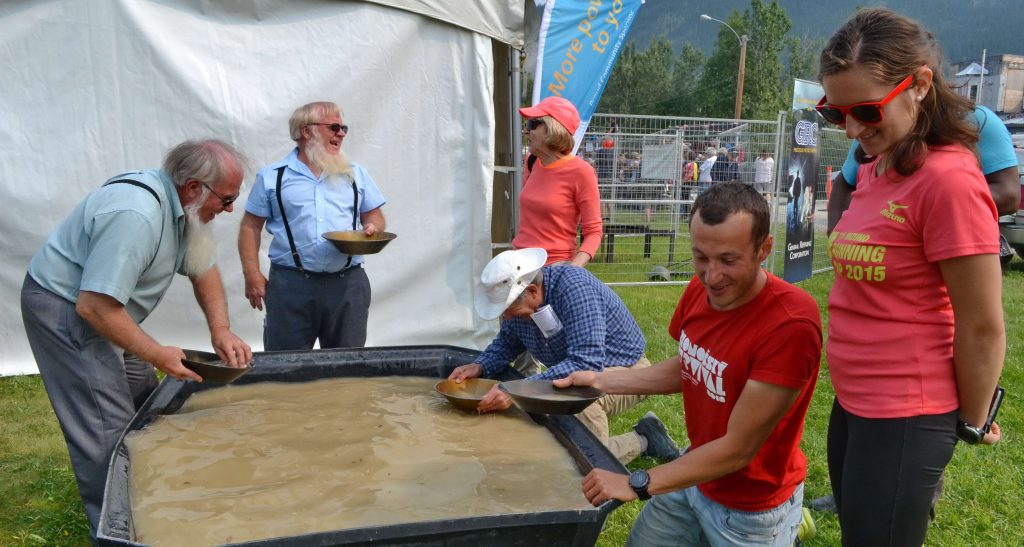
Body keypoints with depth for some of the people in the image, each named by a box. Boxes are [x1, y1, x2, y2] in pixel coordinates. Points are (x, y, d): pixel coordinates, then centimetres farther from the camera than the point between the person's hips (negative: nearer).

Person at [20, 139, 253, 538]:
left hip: (100, 307, 10)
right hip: (64, 309, -10)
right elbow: (94, 306, -33)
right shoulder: (137, 215, -32)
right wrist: (157, 354, -24)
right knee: (108, 428, -7)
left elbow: (202, 269, 9)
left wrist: (221, 329, -4)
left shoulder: (182, 205, -2)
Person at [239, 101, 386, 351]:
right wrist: (252, 274, -3)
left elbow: (375, 217, 16)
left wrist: (372, 228, -8)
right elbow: (251, 227, 6)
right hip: (291, 283, -2)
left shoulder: (356, 174, 12)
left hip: (348, 283, 2)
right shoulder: (272, 177, 5)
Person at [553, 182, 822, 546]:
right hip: (696, 472, 6)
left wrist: (637, 485, -23)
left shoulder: (790, 326, -31)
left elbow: (738, 449, -26)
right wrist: (604, 380, -3)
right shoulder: (699, 289, -9)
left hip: (751, 505, -6)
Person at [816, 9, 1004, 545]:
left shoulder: (948, 180, -21)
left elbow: (982, 327, -16)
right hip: (852, 403, 8)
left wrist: (972, 421, -4)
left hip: (904, 418, -8)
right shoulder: (873, 170, 5)